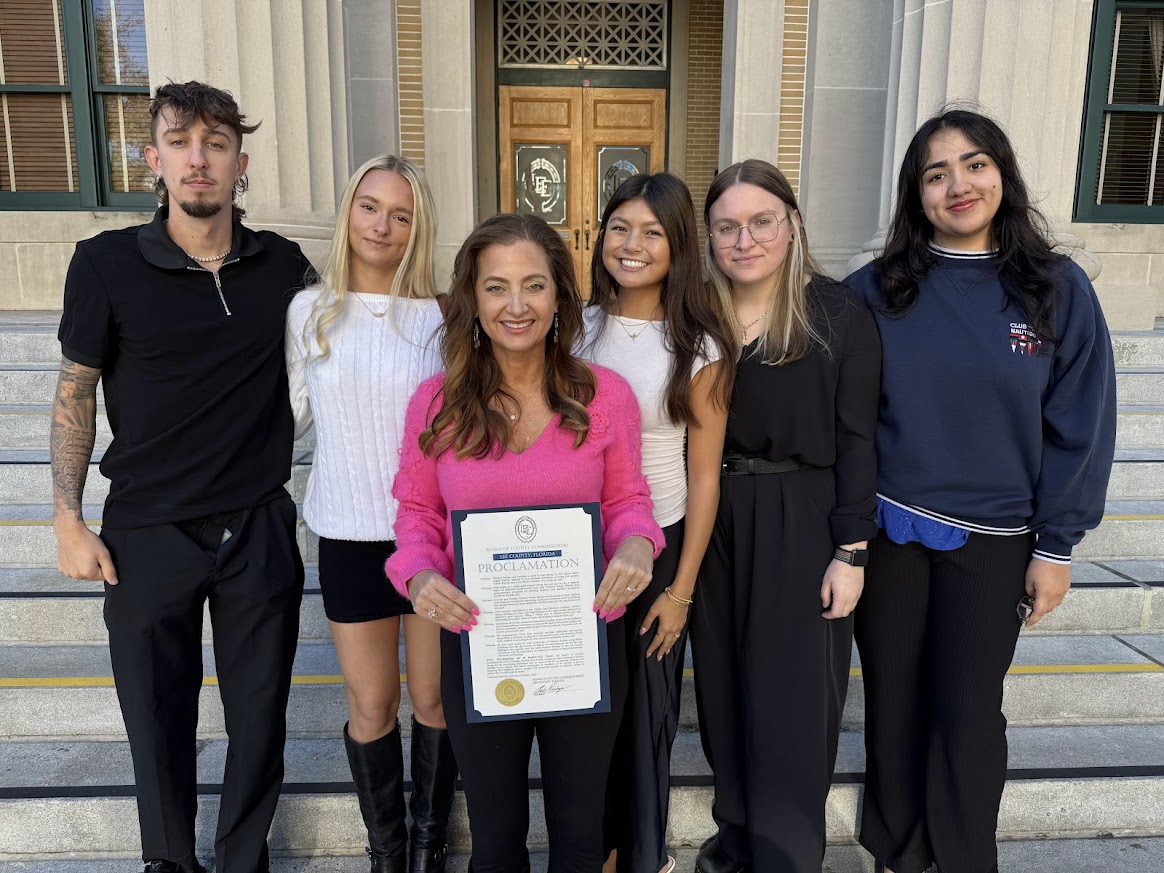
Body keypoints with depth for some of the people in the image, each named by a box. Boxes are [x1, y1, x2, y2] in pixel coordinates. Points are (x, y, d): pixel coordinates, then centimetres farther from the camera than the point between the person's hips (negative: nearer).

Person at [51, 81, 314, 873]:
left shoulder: (284, 265, -1)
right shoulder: (108, 264, -6)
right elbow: (75, 394, 2)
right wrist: (69, 521, -1)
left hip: (259, 531, 1)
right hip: (148, 535, -1)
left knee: (259, 715, 12)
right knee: (158, 719, 14)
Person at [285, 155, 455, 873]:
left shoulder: (442, 317, -2)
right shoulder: (310, 311, 1)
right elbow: (291, 415, 10)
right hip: (351, 536, 1)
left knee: (435, 698, 11)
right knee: (371, 706, 11)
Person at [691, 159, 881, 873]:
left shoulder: (839, 315, -7)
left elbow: (856, 440, -7)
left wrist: (851, 552, -10)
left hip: (802, 527, -4)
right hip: (712, 526, 4)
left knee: (792, 699, 5)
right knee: (724, 687, 15)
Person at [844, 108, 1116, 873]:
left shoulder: (1058, 289, -5)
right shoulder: (878, 290, -4)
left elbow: (1081, 427, -3)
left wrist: (1056, 547, -4)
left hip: (993, 543, -1)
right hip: (887, 531, 1)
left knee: (968, 710, 11)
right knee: (894, 701, 14)